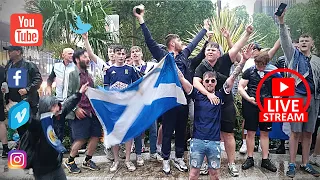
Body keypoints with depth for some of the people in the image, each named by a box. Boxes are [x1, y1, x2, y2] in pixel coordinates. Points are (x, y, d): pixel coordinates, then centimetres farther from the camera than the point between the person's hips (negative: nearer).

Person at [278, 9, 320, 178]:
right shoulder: (294, 54, 5)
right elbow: (285, 40, -10)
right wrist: (282, 23, -23)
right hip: (296, 97, -3)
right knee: (295, 132, -2)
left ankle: (305, 163, 20)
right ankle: (292, 164, 7)